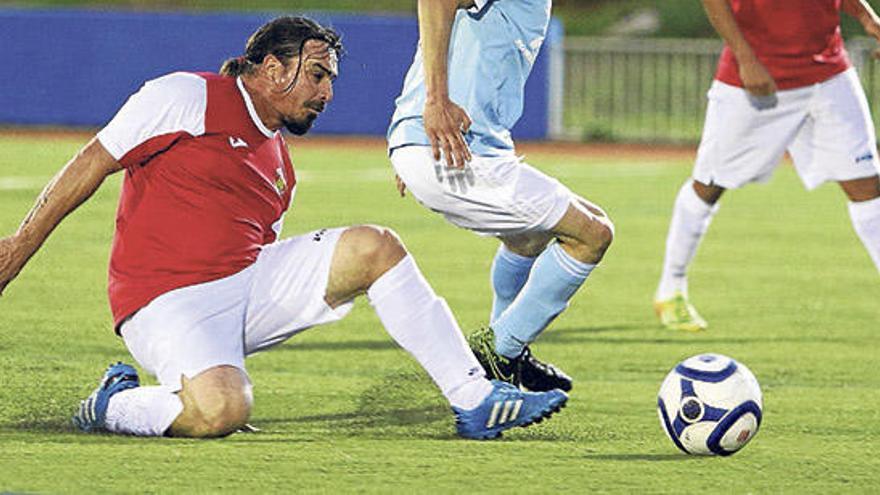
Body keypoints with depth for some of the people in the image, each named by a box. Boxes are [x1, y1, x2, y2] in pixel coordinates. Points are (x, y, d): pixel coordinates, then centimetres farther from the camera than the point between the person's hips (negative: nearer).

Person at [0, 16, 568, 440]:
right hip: (166, 298, -7)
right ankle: (110, 406, -4)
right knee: (222, 410, -35)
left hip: (248, 285, 7)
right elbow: (91, 165, -3)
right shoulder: (186, 98, -3)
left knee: (374, 247, -7)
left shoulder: (279, 164, 20)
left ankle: (474, 399, -9)